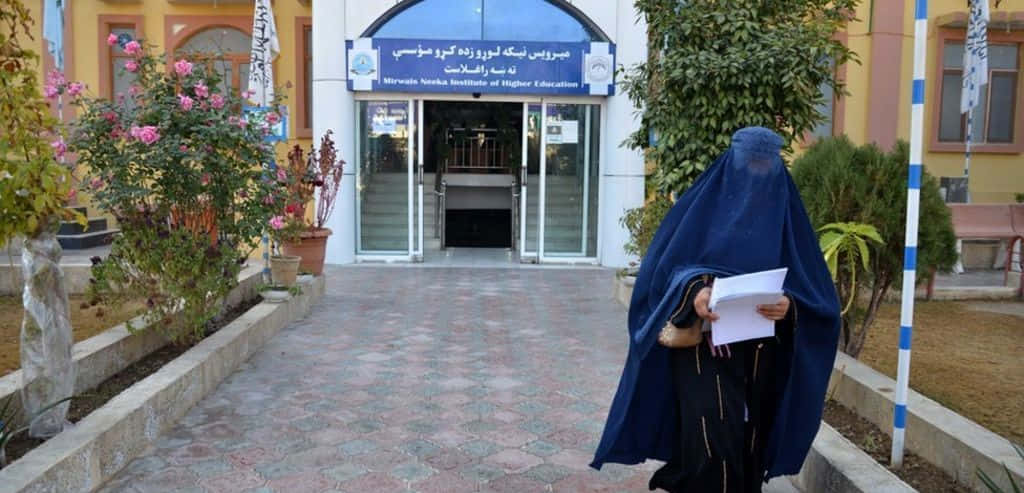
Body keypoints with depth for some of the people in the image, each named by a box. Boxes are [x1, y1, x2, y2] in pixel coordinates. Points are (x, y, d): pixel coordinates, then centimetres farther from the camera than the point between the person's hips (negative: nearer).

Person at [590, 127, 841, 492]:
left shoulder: (784, 213, 6)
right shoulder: (702, 204, 0)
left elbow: (807, 285, 4)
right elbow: (669, 267, -3)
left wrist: (788, 305, -18)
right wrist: (692, 292, -24)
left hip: (759, 350, 3)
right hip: (704, 343, -3)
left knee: (749, 440, 11)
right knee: (714, 438, -14)